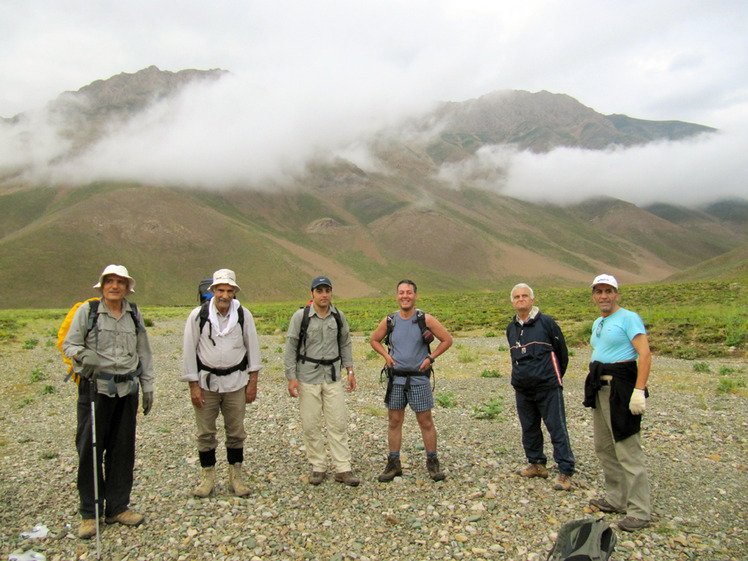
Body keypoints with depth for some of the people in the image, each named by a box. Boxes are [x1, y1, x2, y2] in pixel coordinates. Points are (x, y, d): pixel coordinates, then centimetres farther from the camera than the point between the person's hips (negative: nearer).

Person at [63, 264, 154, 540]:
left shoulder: (134, 314, 9)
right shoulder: (87, 310, 0)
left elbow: (144, 352, 14)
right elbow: (69, 344, 0)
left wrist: (148, 387, 12)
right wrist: (83, 354, -23)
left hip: (127, 390, 3)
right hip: (95, 389, -3)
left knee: (123, 450, 8)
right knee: (89, 449, -1)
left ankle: (117, 507, 22)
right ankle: (89, 513, 14)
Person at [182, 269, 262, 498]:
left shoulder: (244, 315, -3)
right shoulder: (198, 315, -7)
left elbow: (253, 348, 5)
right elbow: (189, 351, -2)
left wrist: (253, 382, 3)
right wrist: (193, 386, -4)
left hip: (235, 381, 1)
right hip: (206, 381, -1)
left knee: (236, 432, 7)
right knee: (205, 433, 6)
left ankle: (236, 476, 22)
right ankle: (207, 476, 23)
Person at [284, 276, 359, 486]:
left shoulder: (338, 316, 5)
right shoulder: (301, 316, -5)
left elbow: (345, 344, 15)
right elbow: (291, 348, -3)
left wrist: (350, 370, 10)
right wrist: (291, 377, -7)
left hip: (333, 376, 3)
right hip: (308, 376, -2)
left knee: (338, 423, 1)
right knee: (310, 424, 2)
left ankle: (343, 469, 9)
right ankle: (318, 467, 17)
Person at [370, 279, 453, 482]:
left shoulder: (426, 319, -5)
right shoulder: (388, 321, 2)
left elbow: (447, 340, 1)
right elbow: (374, 340, 17)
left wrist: (430, 358, -5)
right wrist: (386, 356, 2)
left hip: (419, 378, -2)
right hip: (395, 378, 2)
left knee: (426, 421, 4)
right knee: (394, 421, 8)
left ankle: (432, 462, 19)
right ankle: (393, 464, 19)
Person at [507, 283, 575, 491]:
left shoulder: (546, 322, -5)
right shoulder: (511, 328, 11)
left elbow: (562, 351, 2)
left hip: (548, 387, -6)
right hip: (522, 389, 6)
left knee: (557, 429, -3)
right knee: (529, 429, 14)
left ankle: (565, 472, 3)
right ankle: (537, 464, 28)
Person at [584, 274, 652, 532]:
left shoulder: (628, 318, -9)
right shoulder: (598, 323, 18)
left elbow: (645, 354, -17)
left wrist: (639, 390, -24)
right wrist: (592, 387, 20)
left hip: (621, 386, -9)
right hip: (600, 388, 9)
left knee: (628, 452, -7)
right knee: (604, 448, 15)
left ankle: (640, 511, 1)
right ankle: (616, 499, 27)